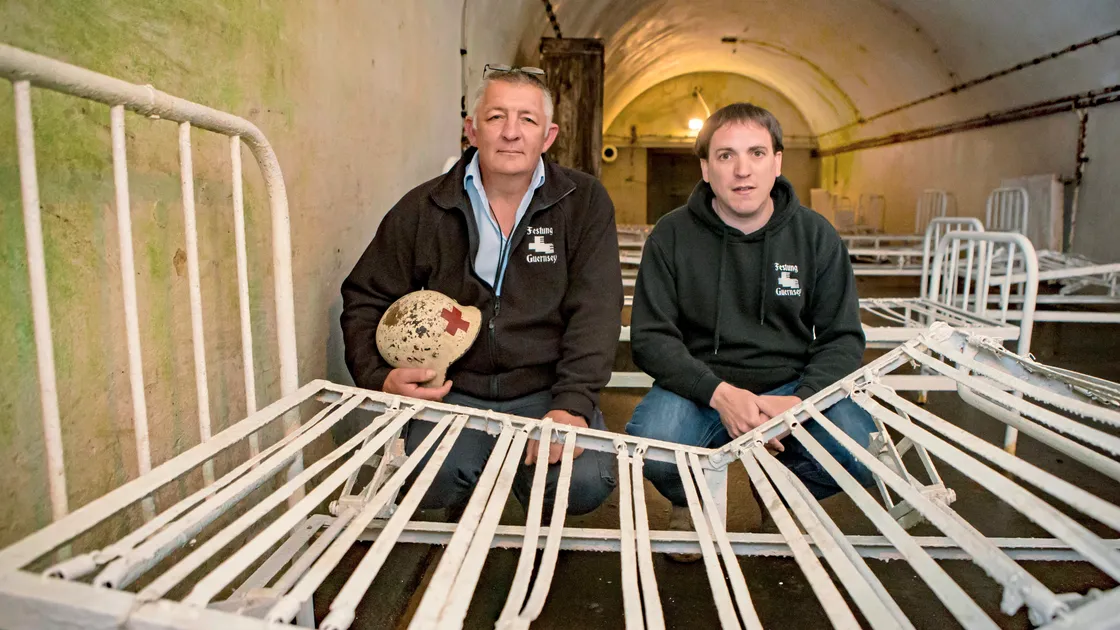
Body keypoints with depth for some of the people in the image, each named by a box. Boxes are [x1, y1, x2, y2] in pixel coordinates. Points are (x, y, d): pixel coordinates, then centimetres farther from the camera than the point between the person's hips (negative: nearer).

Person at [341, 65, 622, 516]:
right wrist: (380, 378, -8)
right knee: (434, 476, -28)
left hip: (546, 393, 0)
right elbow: (365, 299, 10)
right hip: (452, 391, 1)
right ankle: (467, 517, 10)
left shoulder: (584, 203, 1)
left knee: (585, 481, -27)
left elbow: (594, 310, -7)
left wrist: (573, 404, -20)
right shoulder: (423, 209, 3)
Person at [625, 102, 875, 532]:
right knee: (651, 443, -32)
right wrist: (719, 393, -24)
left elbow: (843, 337, 2)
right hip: (699, 387, -1)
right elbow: (650, 336, -9)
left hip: (792, 387, 2)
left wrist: (801, 399, -18)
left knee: (863, 449, -25)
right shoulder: (672, 236, -5)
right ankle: (691, 500, 7)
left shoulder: (816, 236, 1)